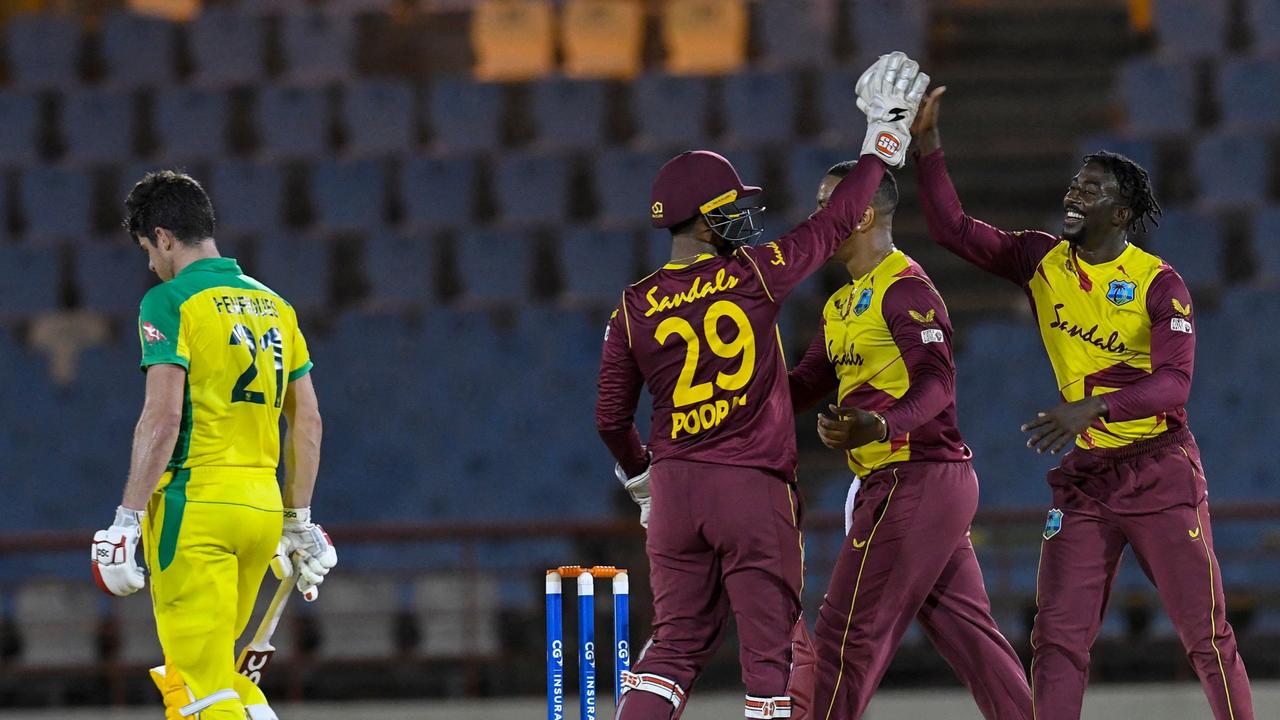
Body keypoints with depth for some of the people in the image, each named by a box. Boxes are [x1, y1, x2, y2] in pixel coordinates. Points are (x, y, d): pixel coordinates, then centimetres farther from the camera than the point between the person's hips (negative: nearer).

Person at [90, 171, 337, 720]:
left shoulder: (170, 301, -6)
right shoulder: (273, 306, 15)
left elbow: (163, 417, -16)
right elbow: (308, 421, 15)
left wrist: (128, 520, -15)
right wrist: (299, 522, 22)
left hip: (195, 506, -7)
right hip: (263, 506, 7)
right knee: (214, 669, 19)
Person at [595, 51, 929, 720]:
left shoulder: (634, 308, 1)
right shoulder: (753, 274, -9)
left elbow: (610, 417, 7)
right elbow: (836, 220, 2)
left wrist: (638, 474, 27)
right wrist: (884, 139, 13)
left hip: (674, 488, 4)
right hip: (754, 489, -4)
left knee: (676, 640, 11)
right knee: (770, 648, 2)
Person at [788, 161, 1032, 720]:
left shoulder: (906, 287, -12)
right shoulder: (842, 304, 20)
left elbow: (936, 381, -24)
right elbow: (805, 386, 22)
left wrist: (880, 426, -42)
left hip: (916, 479, -10)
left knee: (848, 633, -8)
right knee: (966, 631, 9)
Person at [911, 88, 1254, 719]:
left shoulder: (1159, 283, -11)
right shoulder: (1041, 261, 3)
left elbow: (1173, 384, -20)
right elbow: (953, 228, 4)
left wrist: (1092, 408, -34)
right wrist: (928, 144, -6)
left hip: (1160, 474, -4)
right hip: (1084, 478, 4)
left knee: (1206, 633, -3)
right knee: (1057, 638, -2)